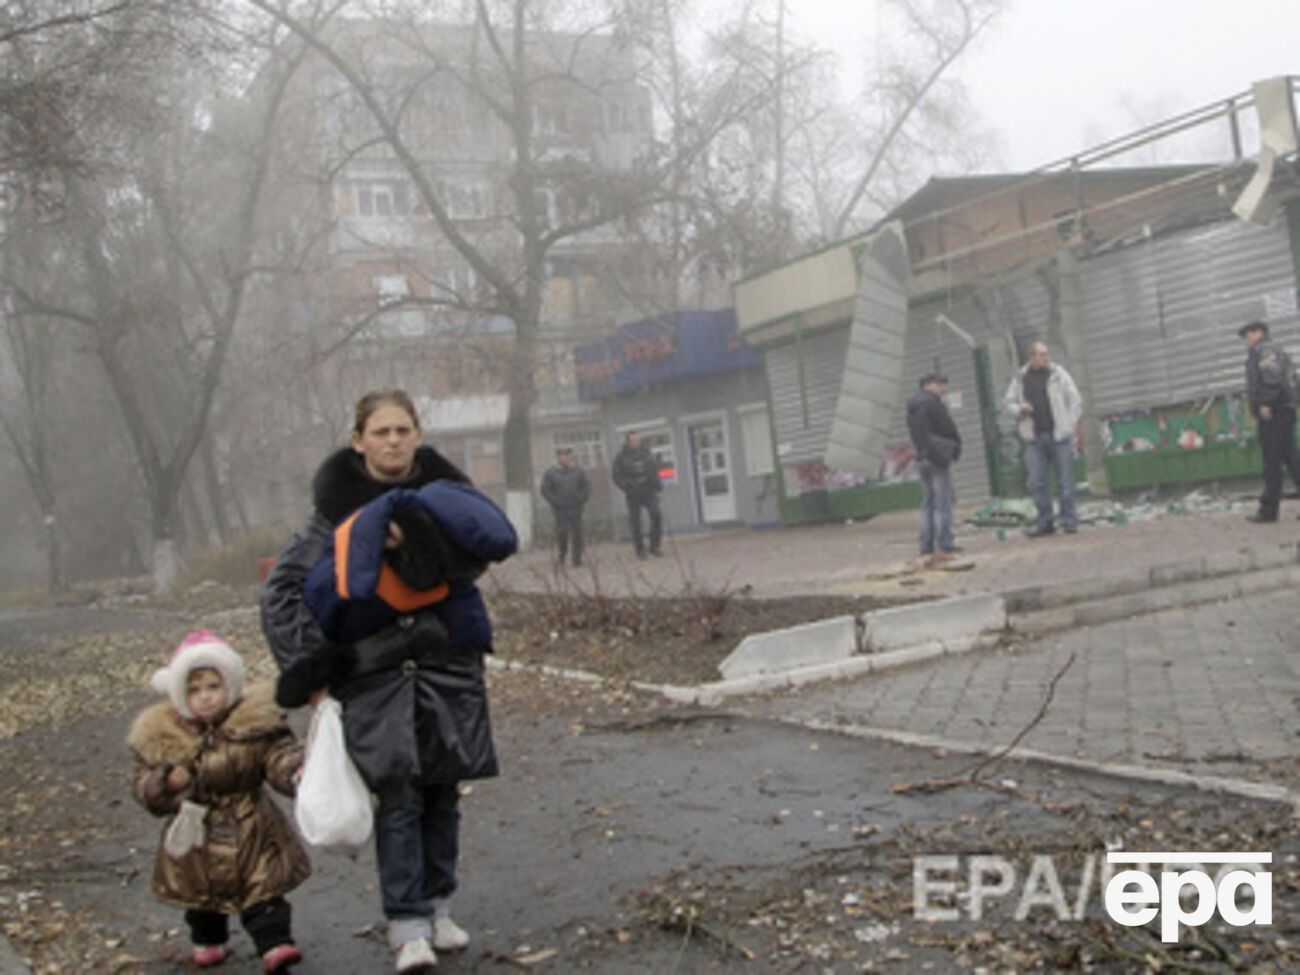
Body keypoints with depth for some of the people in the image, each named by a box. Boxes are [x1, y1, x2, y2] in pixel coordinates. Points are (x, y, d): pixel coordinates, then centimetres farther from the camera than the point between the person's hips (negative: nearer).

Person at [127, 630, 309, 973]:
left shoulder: (255, 724, -12)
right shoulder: (162, 737, -7)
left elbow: (280, 755, -15)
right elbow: (145, 789, -2)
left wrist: (297, 772, -37)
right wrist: (166, 782, -24)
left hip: (250, 832, -2)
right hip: (197, 839, 2)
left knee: (263, 892, 0)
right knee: (202, 893, 19)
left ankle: (274, 943, 4)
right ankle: (207, 942, 39)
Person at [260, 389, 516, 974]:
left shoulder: (444, 491, 4)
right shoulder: (339, 508, 1)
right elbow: (282, 588, 2)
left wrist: (418, 539, -26)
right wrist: (308, 663, -7)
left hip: (448, 662, 2)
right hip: (374, 670, -2)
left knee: (442, 792, 8)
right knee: (398, 795, -7)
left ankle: (436, 907, 23)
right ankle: (407, 926, -1)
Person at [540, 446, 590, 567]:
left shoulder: (578, 472, 8)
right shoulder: (550, 474, 0)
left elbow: (586, 487, 11)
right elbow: (545, 490, -1)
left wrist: (581, 499, -2)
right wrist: (555, 502, -7)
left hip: (575, 508, 2)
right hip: (560, 510, -2)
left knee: (576, 533, 0)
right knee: (562, 532, -9)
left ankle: (577, 560, 7)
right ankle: (560, 556, 13)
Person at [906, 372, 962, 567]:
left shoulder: (911, 407, 15)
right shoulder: (931, 403, -11)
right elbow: (948, 427, -12)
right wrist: (956, 445, 3)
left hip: (922, 458, 8)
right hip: (939, 457, -8)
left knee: (928, 504, 11)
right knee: (943, 504, -6)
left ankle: (926, 550, 10)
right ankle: (943, 548, -8)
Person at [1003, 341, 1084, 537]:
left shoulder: (1058, 374, 3)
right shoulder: (1020, 379, 8)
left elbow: (1076, 401, 4)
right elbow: (1007, 401, 15)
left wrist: (1070, 426, -5)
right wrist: (1019, 409, -6)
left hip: (1059, 434, -2)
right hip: (1034, 438, 2)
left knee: (1065, 480, 0)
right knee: (1037, 482, 2)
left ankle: (1069, 520, 8)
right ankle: (1045, 521, 12)